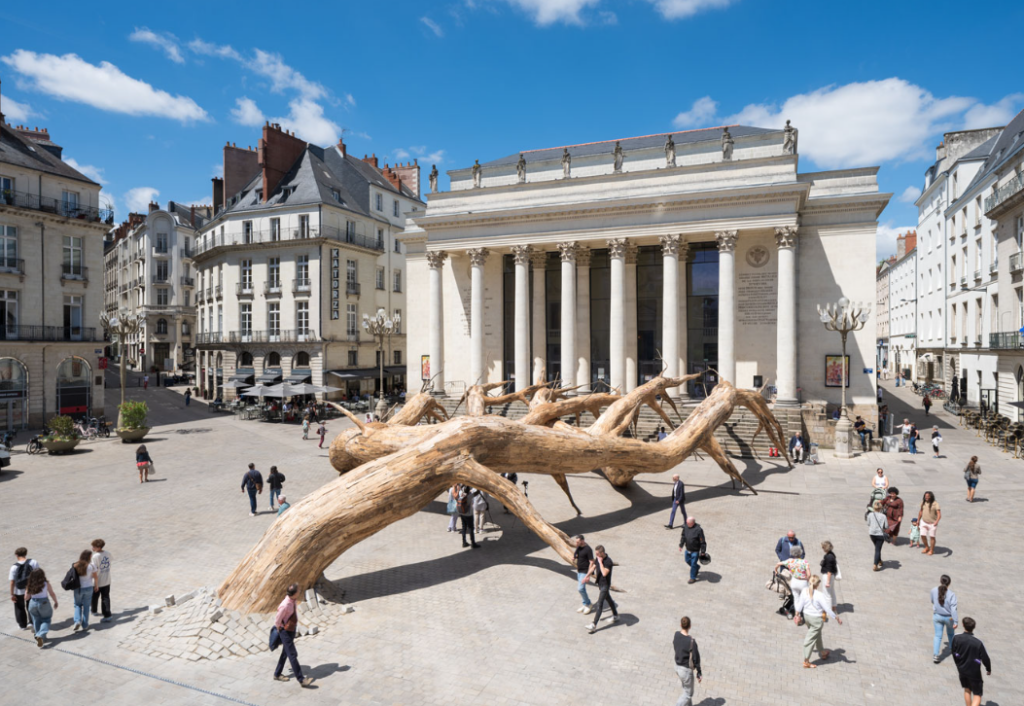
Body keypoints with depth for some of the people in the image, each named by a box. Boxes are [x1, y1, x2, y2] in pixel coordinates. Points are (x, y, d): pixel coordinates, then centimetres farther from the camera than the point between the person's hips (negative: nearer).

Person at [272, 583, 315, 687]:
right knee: (292, 655, -4)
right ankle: (301, 679, -1)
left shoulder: (292, 600, -5)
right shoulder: (285, 605, -32)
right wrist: (280, 629, -4)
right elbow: (277, 620, -20)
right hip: (286, 632, -9)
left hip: (292, 630, 9)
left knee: (285, 653, 21)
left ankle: (277, 674, 37)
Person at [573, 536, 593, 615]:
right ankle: (585, 604, 28)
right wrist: (574, 557, -6)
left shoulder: (588, 549, -20)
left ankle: (589, 605, 7)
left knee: (580, 588, -11)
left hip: (585, 572, -8)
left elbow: (591, 562, -19)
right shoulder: (578, 547, 4)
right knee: (581, 588, 14)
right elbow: (574, 557, 20)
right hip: (579, 571, 8)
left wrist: (588, 575, -22)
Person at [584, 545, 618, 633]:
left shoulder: (608, 561, -27)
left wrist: (600, 562, -33)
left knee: (599, 604, -7)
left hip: (605, 585, -9)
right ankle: (616, 616, 41)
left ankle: (594, 625, -5)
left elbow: (604, 573, -37)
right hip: (600, 583, 9)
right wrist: (587, 576, 13)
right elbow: (593, 567, 14)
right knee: (609, 600, 23)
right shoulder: (598, 558, -2)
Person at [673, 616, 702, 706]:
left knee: (686, 689, 29)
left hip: (677, 666, 7)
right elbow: (696, 659, -20)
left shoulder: (675, 635, -12)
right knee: (688, 694, 14)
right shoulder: (691, 642, -31)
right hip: (686, 670, -7)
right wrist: (699, 674, -5)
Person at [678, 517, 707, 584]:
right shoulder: (686, 527, -6)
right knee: (687, 560, 21)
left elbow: (702, 541, -17)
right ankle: (697, 567, 48)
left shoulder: (698, 529, -25)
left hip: (695, 550, -7)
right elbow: (683, 537, 9)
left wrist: (703, 551, -13)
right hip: (688, 549, 7)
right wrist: (681, 545, 12)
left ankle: (693, 578, 23)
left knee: (693, 564, 5)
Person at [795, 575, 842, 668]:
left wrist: (797, 614, 15)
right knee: (811, 639, 4)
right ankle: (806, 662, 12)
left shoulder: (804, 591, -9)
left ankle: (822, 653, 51)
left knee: (817, 635, 29)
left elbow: (800, 605, 1)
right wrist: (837, 618, -5)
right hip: (816, 619, -6)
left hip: (807, 615, 6)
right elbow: (827, 609, -19)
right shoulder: (819, 595, -26)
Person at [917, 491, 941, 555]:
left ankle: (931, 550, 24)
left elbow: (939, 514, -25)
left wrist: (937, 521, -40)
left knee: (932, 537, 7)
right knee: (923, 535, 2)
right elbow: (920, 512, 11)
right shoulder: (923, 503, -1)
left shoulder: (935, 504, -17)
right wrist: (918, 520, 15)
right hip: (924, 522, 4)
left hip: (932, 523, -4)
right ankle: (926, 547, 26)